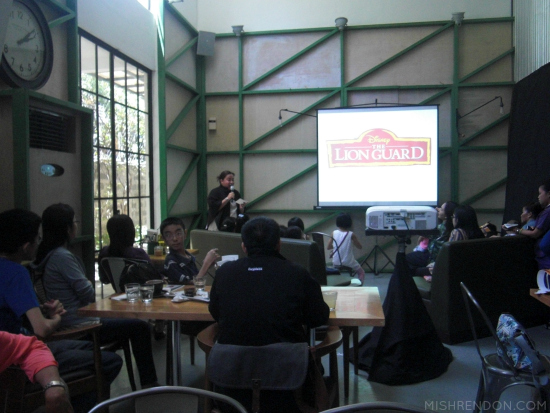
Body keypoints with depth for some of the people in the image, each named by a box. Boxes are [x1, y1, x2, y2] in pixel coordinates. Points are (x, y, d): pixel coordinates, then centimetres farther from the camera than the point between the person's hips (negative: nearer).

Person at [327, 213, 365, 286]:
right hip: (348, 263, -2)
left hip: (336, 263, 2)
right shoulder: (351, 234, -11)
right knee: (361, 272, 25)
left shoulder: (334, 233, -4)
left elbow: (328, 247, 3)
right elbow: (360, 247, 0)